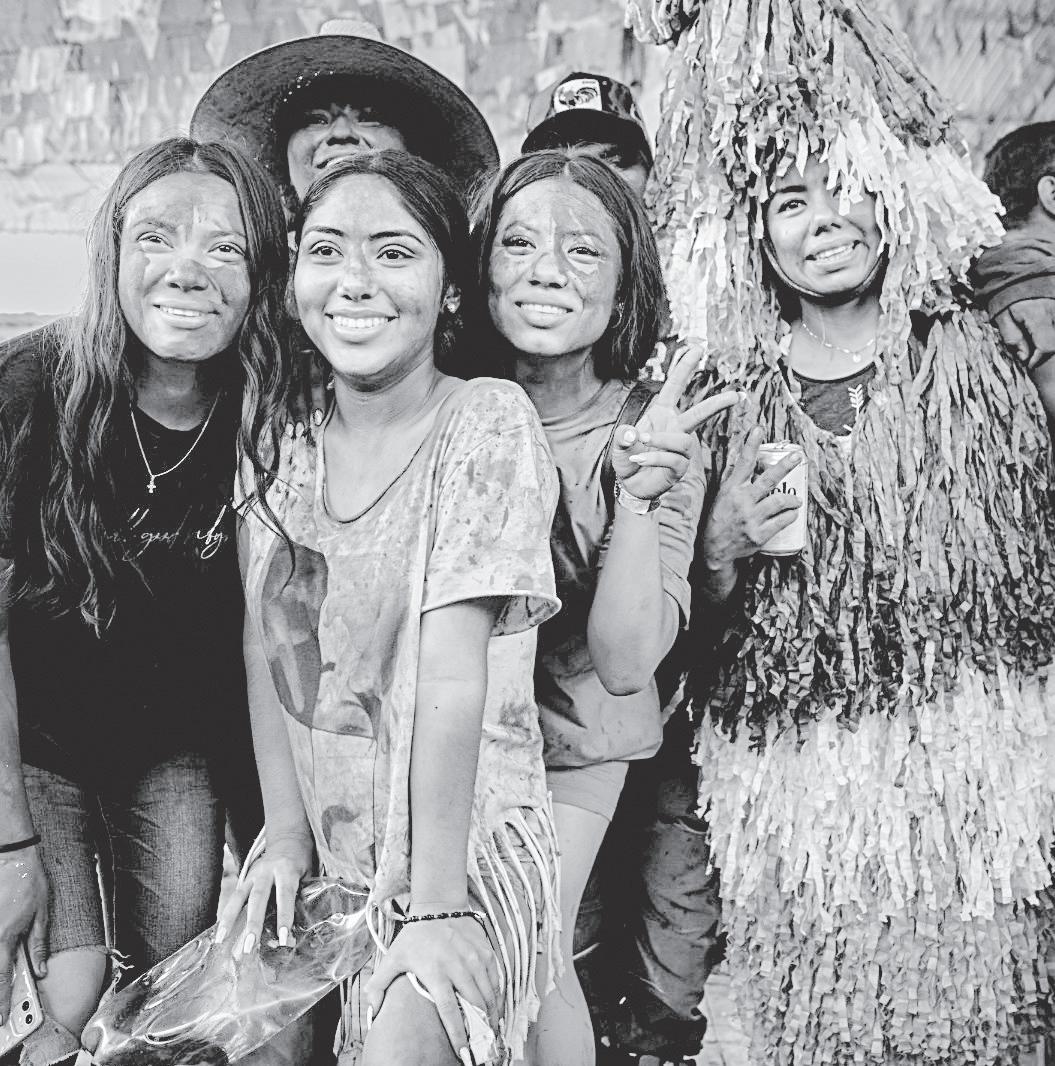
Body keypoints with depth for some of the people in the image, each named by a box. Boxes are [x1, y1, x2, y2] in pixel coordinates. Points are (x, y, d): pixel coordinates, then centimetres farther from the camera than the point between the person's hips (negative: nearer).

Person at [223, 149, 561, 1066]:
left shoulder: (488, 423, -12)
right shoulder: (286, 435, 3)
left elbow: (453, 678, -18)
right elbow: (264, 645, -1)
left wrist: (435, 905, -19)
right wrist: (286, 836, -8)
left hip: (466, 849, -5)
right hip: (325, 853, 5)